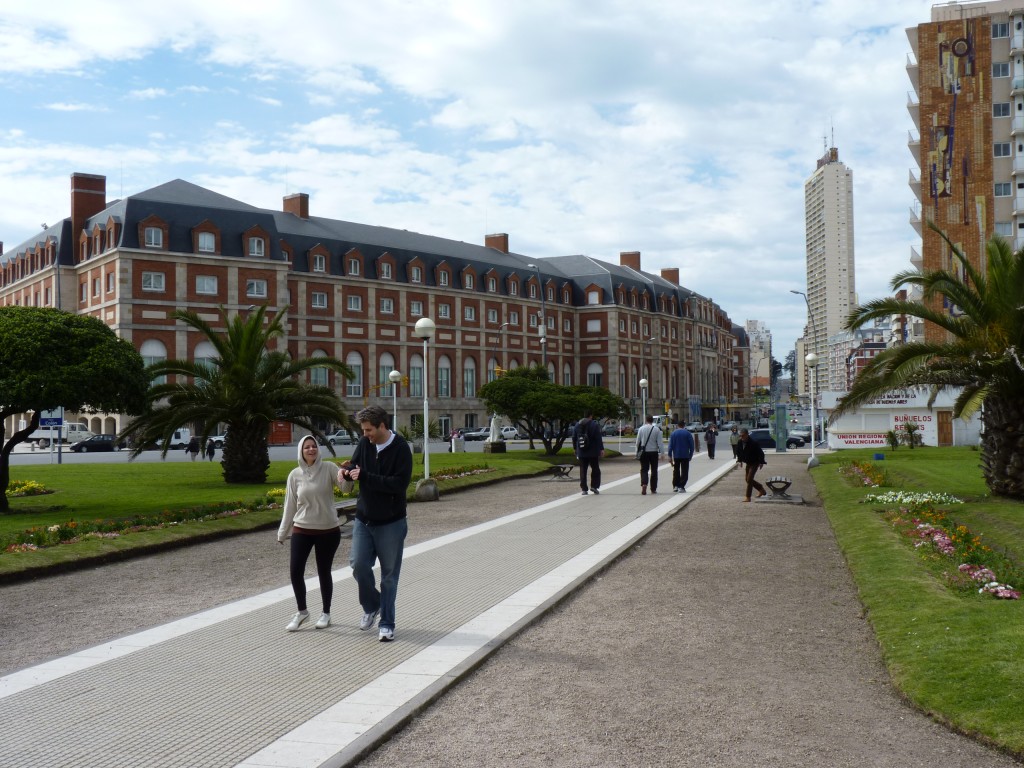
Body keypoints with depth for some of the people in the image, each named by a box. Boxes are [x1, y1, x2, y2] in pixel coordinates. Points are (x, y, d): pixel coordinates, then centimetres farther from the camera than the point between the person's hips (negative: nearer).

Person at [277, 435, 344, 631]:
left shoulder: (328, 469, -7)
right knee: (295, 571, -1)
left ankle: (326, 613, 25)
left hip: (328, 531, -2)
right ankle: (301, 611, 21)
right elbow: (290, 505, 7)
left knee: (324, 572, 8)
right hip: (302, 530, 2)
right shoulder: (295, 475, 0)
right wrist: (283, 532, 10)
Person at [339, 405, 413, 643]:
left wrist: (364, 476, -25)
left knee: (389, 575, 5)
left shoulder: (400, 449, -16)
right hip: (363, 520, 4)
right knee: (358, 564, -4)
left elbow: (400, 483, -24)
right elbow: (354, 464, 11)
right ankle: (371, 607, 22)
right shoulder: (364, 444, -1)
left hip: (391, 523, -4)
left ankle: (387, 624, 18)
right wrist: (346, 471, -14)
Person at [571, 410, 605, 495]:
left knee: (583, 471, 6)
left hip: (581, 452, 4)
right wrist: (601, 449, -9)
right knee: (595, 469, 8)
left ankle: (584, 489, 3)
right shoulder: (594, 425, -8)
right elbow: (599, 438, -12)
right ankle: (594, 486, -1)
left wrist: (575, 448, 23)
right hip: (593, 452, -4)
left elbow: (574, 438, 13)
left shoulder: (577, 425, 7)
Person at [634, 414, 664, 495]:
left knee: (644, 470, 3)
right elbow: (659, 442, -7)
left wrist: (637, 452, 11)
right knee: (654, 470, 10)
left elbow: (638, 441, 1)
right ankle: (653, 489, 15)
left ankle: (644, 484, -22)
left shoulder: (641, 429, -2)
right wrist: (661, 453, -4)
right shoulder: (656, 429, -4)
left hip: (644, 452, 0)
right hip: (654, 452, 0)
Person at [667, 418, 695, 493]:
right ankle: (681, 487, -6)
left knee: (676, 471, 14)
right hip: (685, 456, -1)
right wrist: (690, 455, 6)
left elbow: (670, 445, -2)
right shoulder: (688, 433, 0)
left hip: (676, 456, 1)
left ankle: (675, 486, 14)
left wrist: (670, 456, -1)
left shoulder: (673, 433, 2)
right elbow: (691, 445, -1)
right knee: (684, 472, 2)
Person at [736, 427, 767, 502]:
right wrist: (740, 460, 11)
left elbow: (761, 453, -17)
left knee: (749, 479, -10)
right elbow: (740, 452, 11)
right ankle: (761, 489, 30)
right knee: (746, 479, 11)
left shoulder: (753, 443, -25)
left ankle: (748, 497, -2)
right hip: (747, 463, 7)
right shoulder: (740, 442, -6)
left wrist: (761, 462, -15)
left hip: (754, 463, -7)